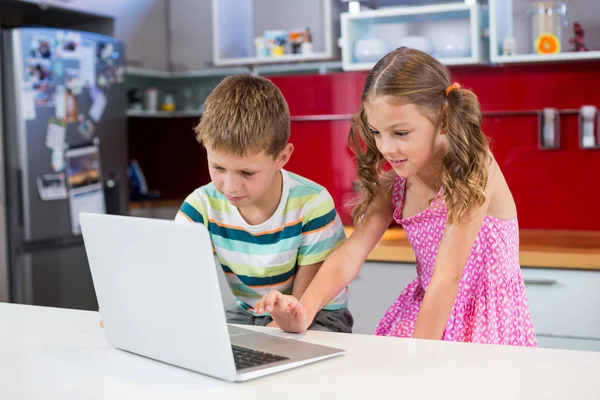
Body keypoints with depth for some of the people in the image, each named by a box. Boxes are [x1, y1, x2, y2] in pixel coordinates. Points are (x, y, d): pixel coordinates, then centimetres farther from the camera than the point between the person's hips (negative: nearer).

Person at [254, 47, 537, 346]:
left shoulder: (473, 171, -18)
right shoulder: (394, 180, 1)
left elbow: (447, 276, -23)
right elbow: (350, 254, -9)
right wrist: (304, 313, -25)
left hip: (486, 323, -5)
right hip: (425, 309, 5)